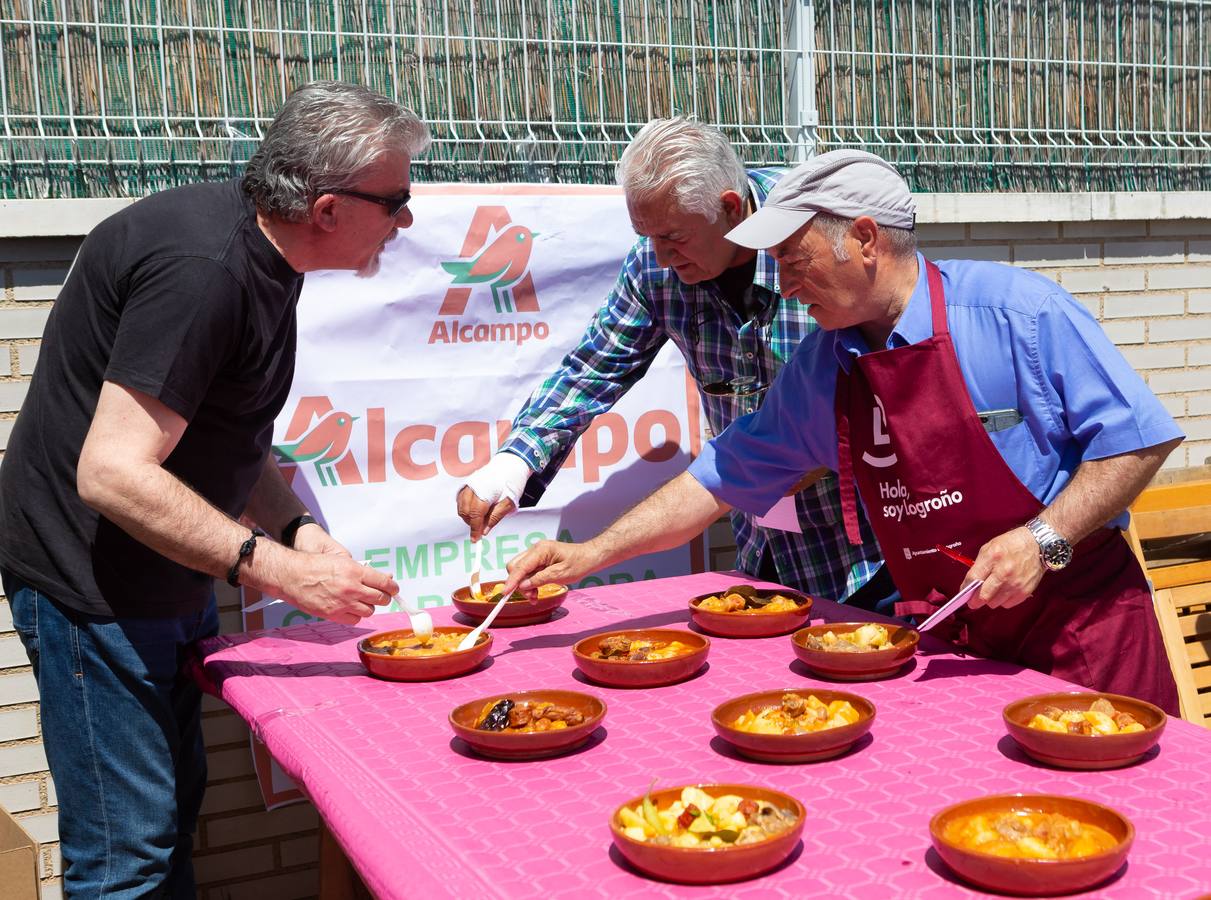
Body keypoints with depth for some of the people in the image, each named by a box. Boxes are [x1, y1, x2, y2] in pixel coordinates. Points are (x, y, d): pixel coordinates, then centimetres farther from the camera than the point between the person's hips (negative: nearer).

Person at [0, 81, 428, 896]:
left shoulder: (259, 250, 4)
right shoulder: (201, 271, -27)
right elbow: (114, 474, -30)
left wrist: (295, 527, 0)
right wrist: (279, 570, -28)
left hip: (167, 581, 10)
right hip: (93, 585, -10)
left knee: (174, 811, 20)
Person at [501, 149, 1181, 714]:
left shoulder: (1017, 312, -12)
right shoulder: (819, 370, 3)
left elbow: (1136, 439, -9)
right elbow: (722, 479, 8)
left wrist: (1043, 539, -21)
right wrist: (590, 555, 3)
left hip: (1080, 621, -3)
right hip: (944, 637, 4)